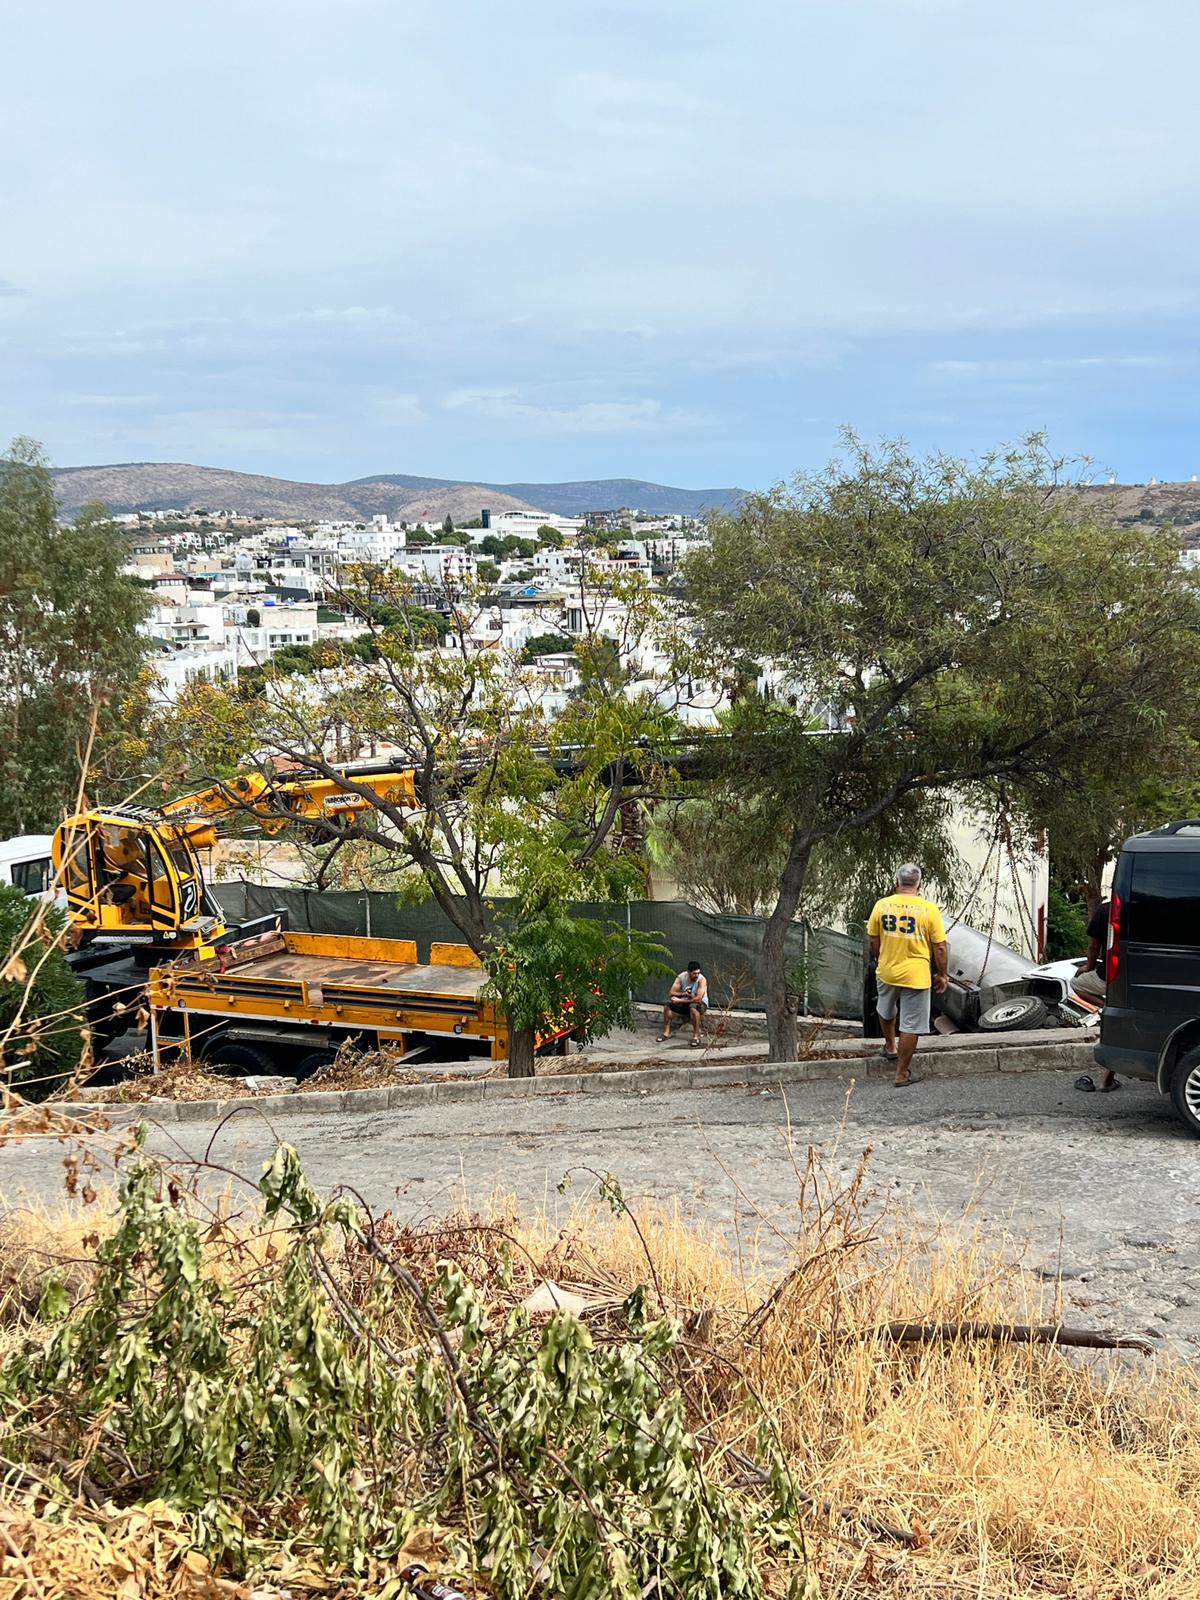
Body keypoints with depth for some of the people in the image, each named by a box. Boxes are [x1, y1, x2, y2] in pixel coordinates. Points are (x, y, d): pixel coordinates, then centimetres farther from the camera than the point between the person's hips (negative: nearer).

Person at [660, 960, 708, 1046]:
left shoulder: (702, 980, -24)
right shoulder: (681, 977, -12)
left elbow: (698, 999, -33)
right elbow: (672, 993, -13)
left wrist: (680, 1000, -30)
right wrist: (683, 994, -32)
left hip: (701, 1004, -4)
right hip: (684, 1003, 4)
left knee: (693, 1007, -38)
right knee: (668, 1003, -18)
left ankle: (696, 1036, -29)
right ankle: (666, 1032, -6)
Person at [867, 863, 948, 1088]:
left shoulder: (882, 905, -5)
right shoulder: (929, 910, -13)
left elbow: (873, 941, 5)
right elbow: (940, 947, -9)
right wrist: (942, 975, 4)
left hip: (886, 972, 3)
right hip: (915, 975, -3)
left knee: (886, 1012, 30)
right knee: (911, 1025, 7)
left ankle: (890, 1046, 51)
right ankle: (902, 1074, 12)